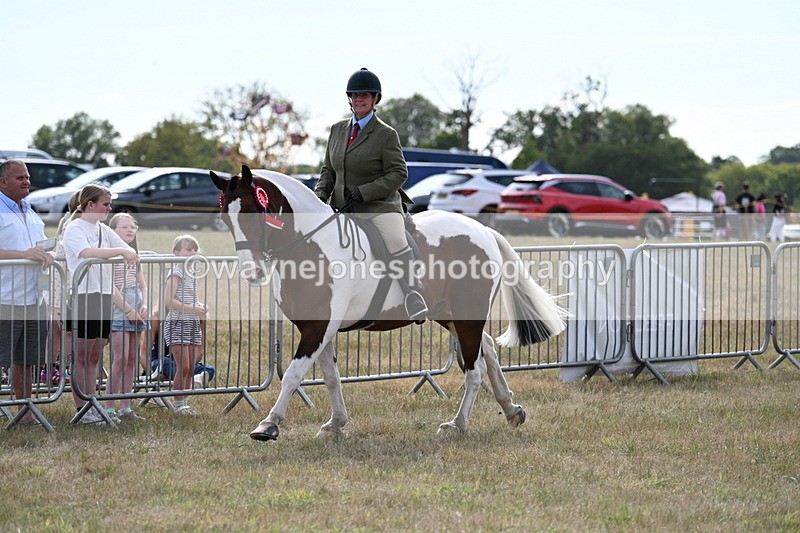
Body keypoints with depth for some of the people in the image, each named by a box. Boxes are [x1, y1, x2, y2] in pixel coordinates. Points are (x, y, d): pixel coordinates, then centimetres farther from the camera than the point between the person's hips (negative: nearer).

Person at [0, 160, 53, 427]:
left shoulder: (30, 213, 18)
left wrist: (46, 254, 3)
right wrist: (25, 254, -23)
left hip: (34, 301, 7)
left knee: (25, 361, 12)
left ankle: (25, 413, 17)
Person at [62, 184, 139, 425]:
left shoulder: (103, 230, 16)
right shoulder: (74, 229, -6)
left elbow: (126, 249, 17)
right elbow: (87, 252, -24)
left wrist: (130, 255, -6)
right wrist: (121, 251, -27)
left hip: (103, 296, 8)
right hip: (83, 296, -8)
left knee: (94, 358, 9)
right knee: (82, 357, -4)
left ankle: (93, 407, 11)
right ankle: (81, 409, -2)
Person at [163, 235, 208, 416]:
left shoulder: (192, 274, 15)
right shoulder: (176, 273, -11)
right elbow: (168, 301, -20)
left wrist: (201, 307, 8)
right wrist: (193, 308, -19)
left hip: (193, 324, 8)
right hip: (177, 324, -8)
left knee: (191, 367, 8)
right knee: (183, 366, -10)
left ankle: (184, 403, 13)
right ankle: (179, 404, -3)